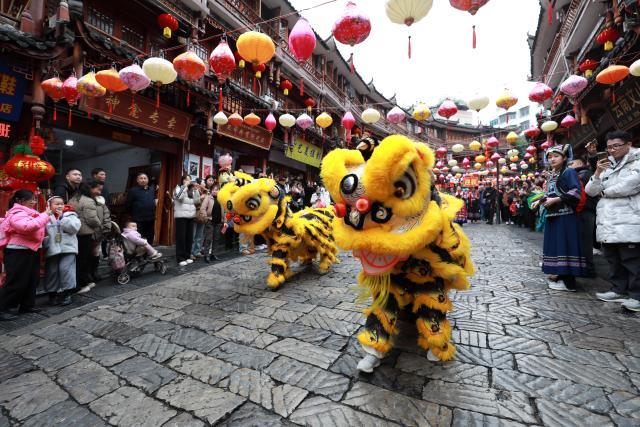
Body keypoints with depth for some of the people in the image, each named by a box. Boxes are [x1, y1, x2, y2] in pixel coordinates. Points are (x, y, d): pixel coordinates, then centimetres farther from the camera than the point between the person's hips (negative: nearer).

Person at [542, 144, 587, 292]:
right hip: (552, 216, 8)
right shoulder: (551, 175, 18)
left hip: (565, 216, -8)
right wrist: (543, 200, 7)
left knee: (565, 246, -7)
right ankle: (561, 275, 20)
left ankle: (569, 282, -2)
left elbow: (576, 192, -17)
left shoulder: (569, 172, -5)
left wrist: (555, 200, -17)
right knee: (556, 245, 11)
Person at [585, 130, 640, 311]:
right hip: (607, 222, 6)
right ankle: (619, 290, 21)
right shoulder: (607, 166, 19)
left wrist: (605, 191, 1)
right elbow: (590, 191, 11)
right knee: (613, 258, 11)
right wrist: (597, 173, -4)